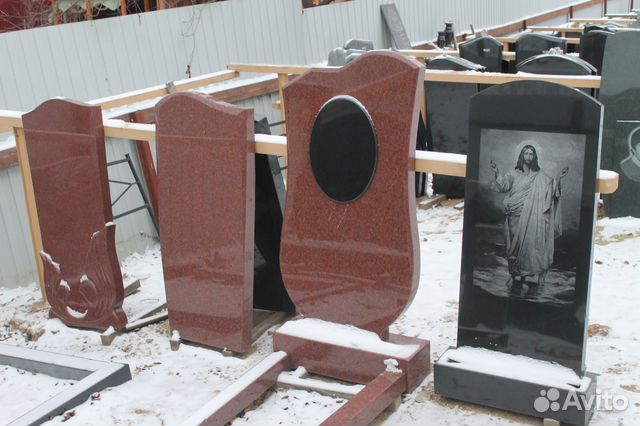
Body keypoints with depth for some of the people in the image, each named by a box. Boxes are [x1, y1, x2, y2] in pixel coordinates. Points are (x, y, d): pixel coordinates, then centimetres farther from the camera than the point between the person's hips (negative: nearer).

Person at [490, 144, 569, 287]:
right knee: (515, 244, 1)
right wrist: (497, 173, -23)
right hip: (515, 216, 0)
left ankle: (524, 274, 5)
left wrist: (558, 178, -17)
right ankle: (513, 275, 8)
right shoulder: (514, 174, 7)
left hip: (530, 218, 0)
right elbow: (503, 185, -6)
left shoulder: (540, 176, 8)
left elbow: (552, 188, 0)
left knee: (528, 244, -2)